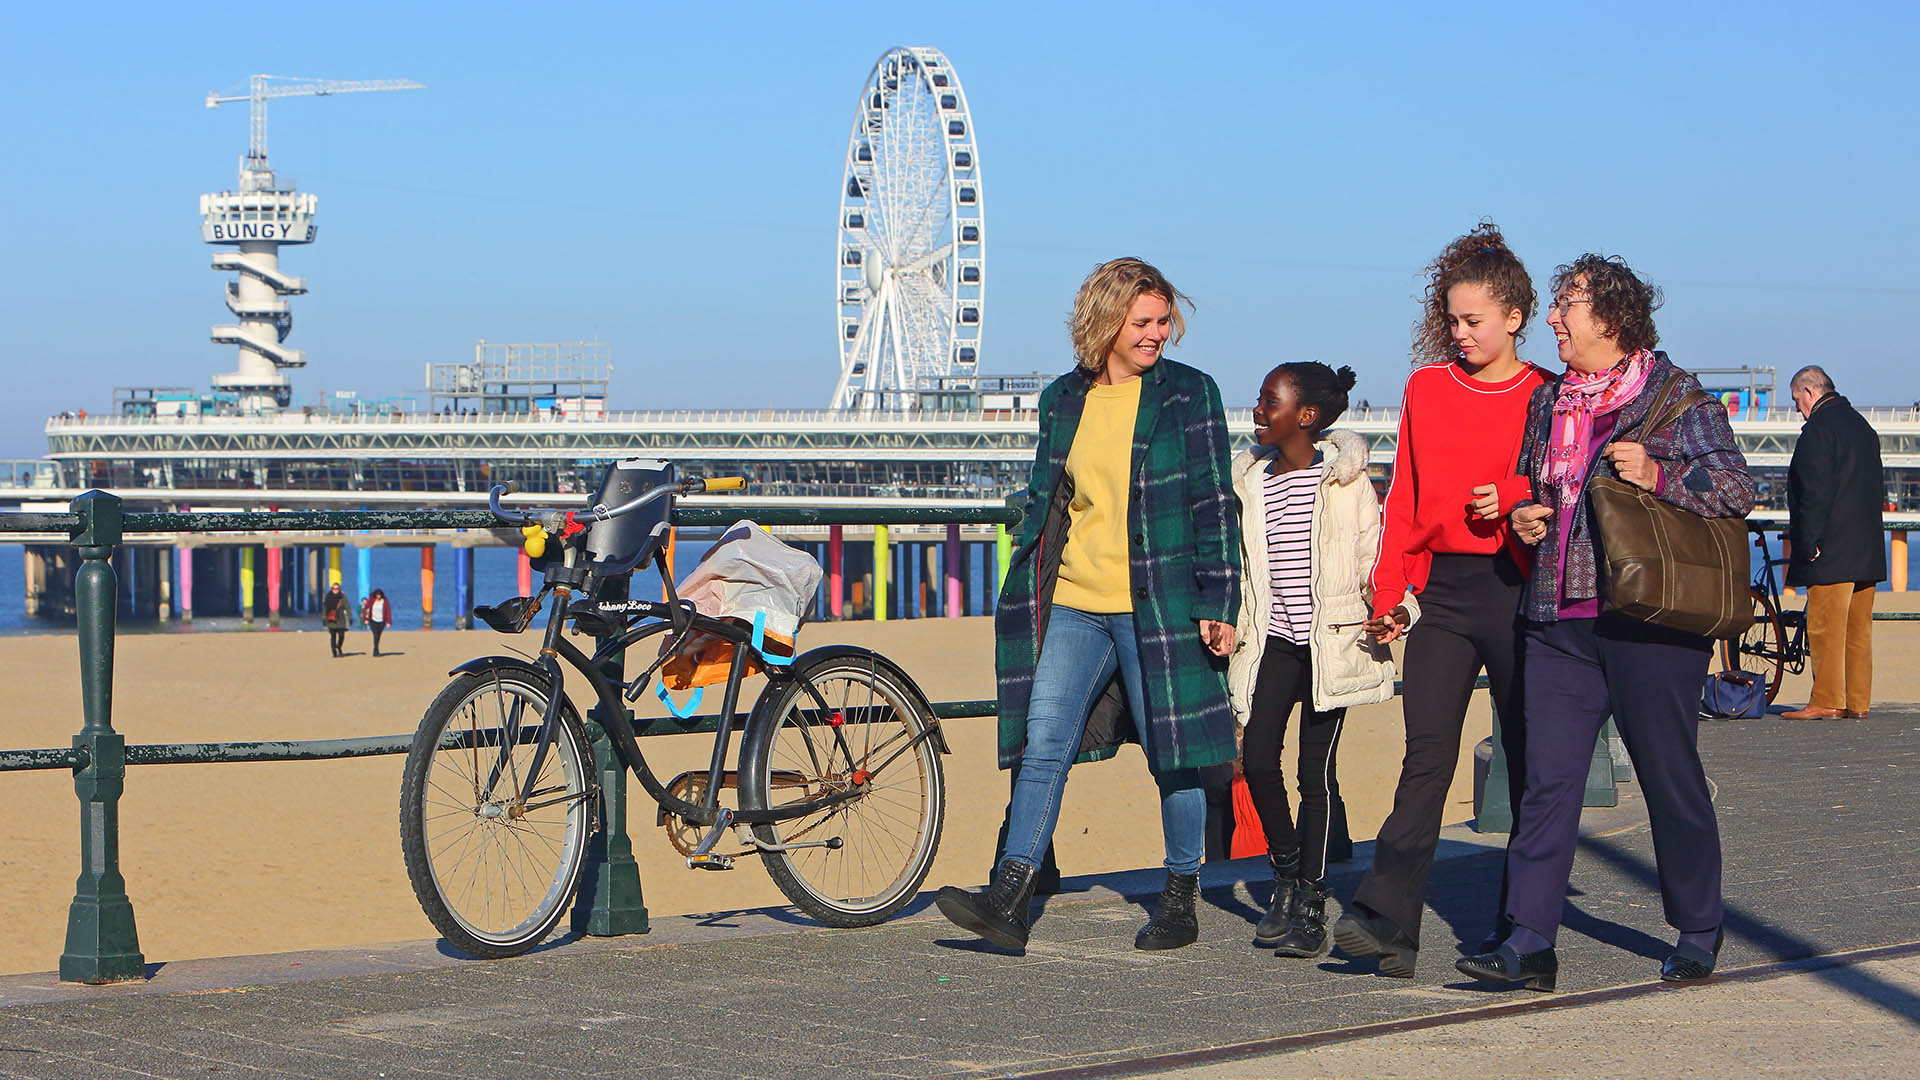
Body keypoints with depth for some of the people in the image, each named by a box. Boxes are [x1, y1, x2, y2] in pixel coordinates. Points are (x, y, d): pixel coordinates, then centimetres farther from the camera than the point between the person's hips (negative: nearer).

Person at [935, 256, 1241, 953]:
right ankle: (1007, 901, -7)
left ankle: (1180, 902, 16)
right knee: (1042, 744, -5)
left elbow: (1214, 505, -1)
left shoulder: (1189, 395, 0)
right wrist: (1023, 601, 17)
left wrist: (1219, 606, -7)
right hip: (1074, 606, 4)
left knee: (1172, 753, 3)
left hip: (1157, 603, -3)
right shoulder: (1063, 400, 11)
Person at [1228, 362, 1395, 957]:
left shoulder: (1343, 479, -3)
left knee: (1315, 770, -2)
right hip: (1273, 639, 4)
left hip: (1330, 640, -4)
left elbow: (1373, 556, -3)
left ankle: (1311, 905, 6)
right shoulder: (1251, 479, 10)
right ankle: (1285, 874, 14)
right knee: (1257, 758, -9)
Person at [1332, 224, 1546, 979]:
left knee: (1528, 758, 5)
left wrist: (1513, 499, -15)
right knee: (1427, 753, -9)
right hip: (1441, 589, 2)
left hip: (1517, 589, -2)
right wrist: (1389, 590, 6)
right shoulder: (1426, 387, 12)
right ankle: (1386, 921, -16)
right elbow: (1404, 497, 13)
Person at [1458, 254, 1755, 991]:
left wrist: (1659, 475, -19)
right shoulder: (1547, 402, 16)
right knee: (1547, 779, -2)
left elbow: (1738, 488, -5)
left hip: (1649, 620, -5)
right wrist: (1525, 517, 8)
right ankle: (1529, 943, -4)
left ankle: (1698, 935, 18)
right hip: (1560, 621, 5)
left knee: (1671, 778, 4)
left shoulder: (1677, 396, -1)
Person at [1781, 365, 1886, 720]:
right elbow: (1878, 490, 21)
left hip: (1831, 549, -9)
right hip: (1867, 552, 9)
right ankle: (1858, 701, 10)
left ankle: (1827, 702, -7)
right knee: (1859, 627, 9)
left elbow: (1815, 493, -18)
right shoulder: (1862, 426, 18)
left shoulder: (1818, 429, -11)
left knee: (1825, 627, -6)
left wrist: (1808, 541, -16)